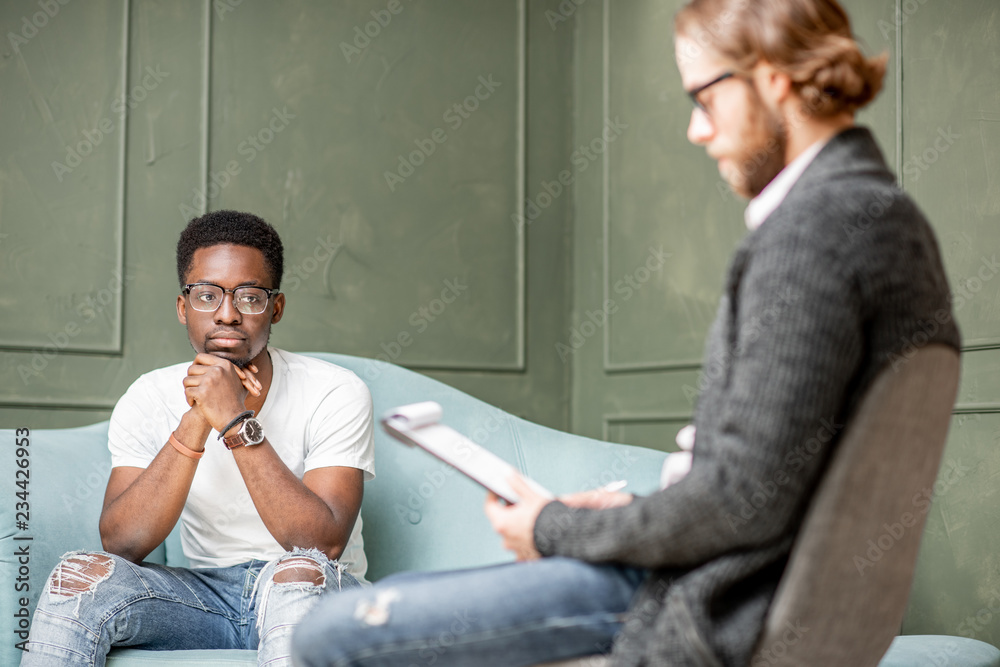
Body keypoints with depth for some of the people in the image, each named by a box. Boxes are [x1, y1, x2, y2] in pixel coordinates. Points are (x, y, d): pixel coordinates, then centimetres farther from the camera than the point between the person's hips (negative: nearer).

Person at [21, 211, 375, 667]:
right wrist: (195, 424, -26)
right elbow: (120, 544, -16)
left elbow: (324, 546, -24)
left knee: (297, 572, -37)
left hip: (317, 597, -2)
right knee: (81, 574, -24)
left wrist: (237, 423, -30)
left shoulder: (336, 394, -12)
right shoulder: (149, 400, -3)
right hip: (206, 592, 3)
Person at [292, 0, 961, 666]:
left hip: (709, 612, -11)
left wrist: (560, 530, -9)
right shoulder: (891, 215, 13)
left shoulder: (812, 229, -20)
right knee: (396, 598, 22)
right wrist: (632, 512, 12)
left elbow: (744, 498, -24)